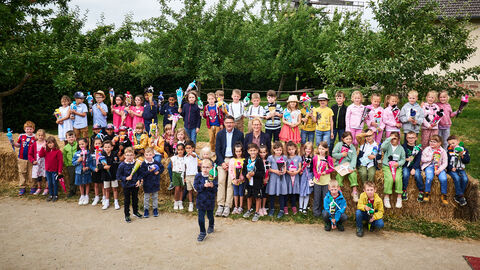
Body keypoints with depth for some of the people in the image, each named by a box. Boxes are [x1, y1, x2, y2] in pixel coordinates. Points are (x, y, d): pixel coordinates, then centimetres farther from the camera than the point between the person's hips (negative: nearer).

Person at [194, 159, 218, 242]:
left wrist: (212, 186, -26)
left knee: (210, 215, 16)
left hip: (210, 200, 0)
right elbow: (196, 186, -12)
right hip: (201, 200, 0)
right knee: (201, 217, 0)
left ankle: (211, 226, 47)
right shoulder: (198, 176, -7)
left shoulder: (213, 177, -7)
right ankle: (202, 232, 16)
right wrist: (204, 186, -26)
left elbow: (216, 189, -5)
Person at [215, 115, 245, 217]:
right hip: (222, 160, 2)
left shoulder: (239, 134, 1)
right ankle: (220, 205, -2)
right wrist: (222, 162, -4)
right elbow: (217, 149, 7)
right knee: (221, 181, -7)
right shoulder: (220, 134, 8)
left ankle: (227, 206, -3)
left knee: (230, 183, -8)